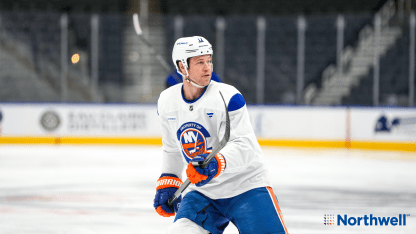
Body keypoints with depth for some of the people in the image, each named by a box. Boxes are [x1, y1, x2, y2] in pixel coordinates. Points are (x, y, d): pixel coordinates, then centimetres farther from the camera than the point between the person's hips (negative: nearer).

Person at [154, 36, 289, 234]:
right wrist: (168, 183, 14)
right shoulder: (167, 102, 2)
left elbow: (243, 147, -23)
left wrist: (216, 164, -40)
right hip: (202, 192, 4)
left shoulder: (228, 97, -15)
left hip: (246, 187, -4)